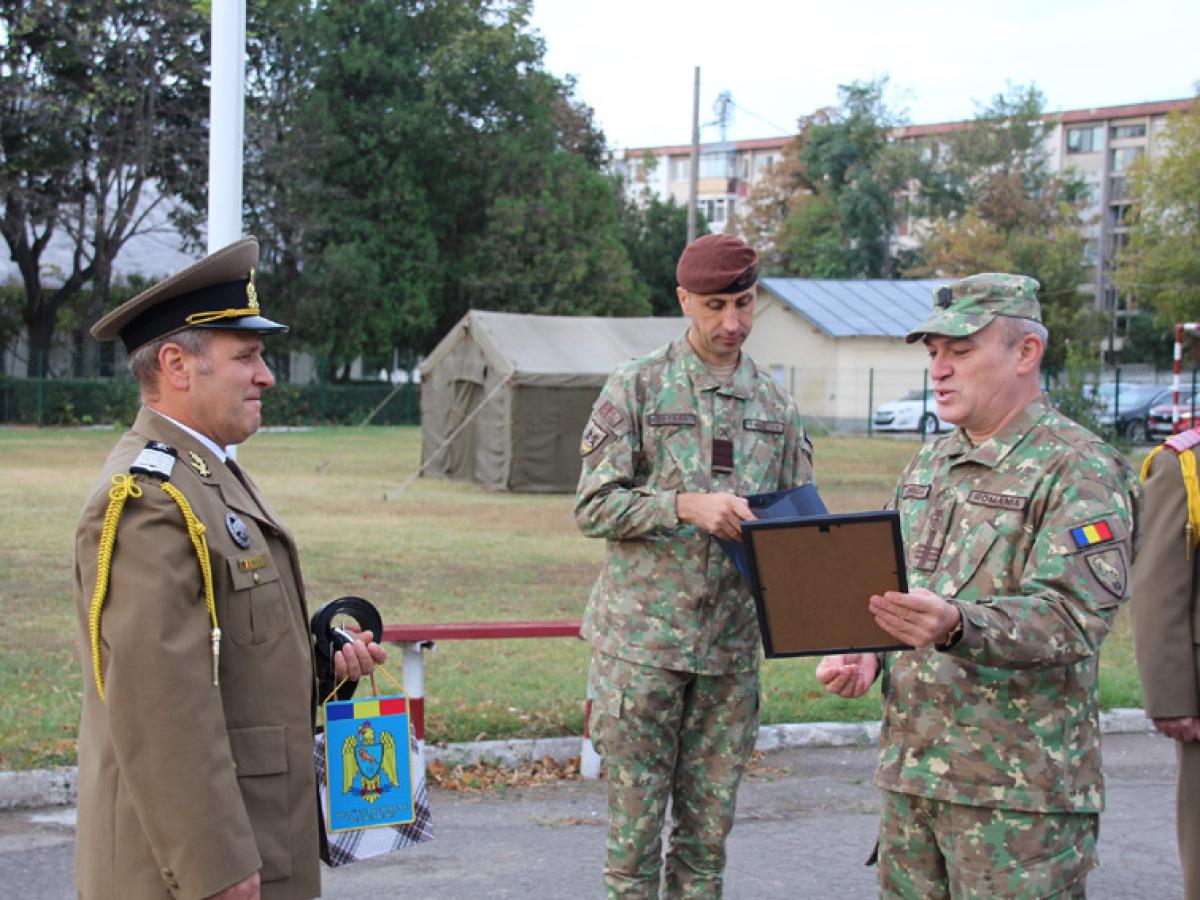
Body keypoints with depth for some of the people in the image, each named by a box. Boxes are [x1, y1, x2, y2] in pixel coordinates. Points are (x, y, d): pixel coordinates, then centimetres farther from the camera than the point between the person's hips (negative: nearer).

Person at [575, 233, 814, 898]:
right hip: (642, 639, -3)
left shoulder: (774, 405, 11)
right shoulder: (636, 388, -1)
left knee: (707, 831, 9)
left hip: (731, 644, 4)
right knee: (636, 822, 2)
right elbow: (592, 506, -6)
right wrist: (687, 505, -19)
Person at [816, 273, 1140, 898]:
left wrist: (958, 626, -38)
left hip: (1018, 786, -7)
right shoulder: (927, 465, 16)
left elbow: (1075, 615, -22)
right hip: (910, 772, 7)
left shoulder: (1079, 471, -9)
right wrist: (863, 656, 2)